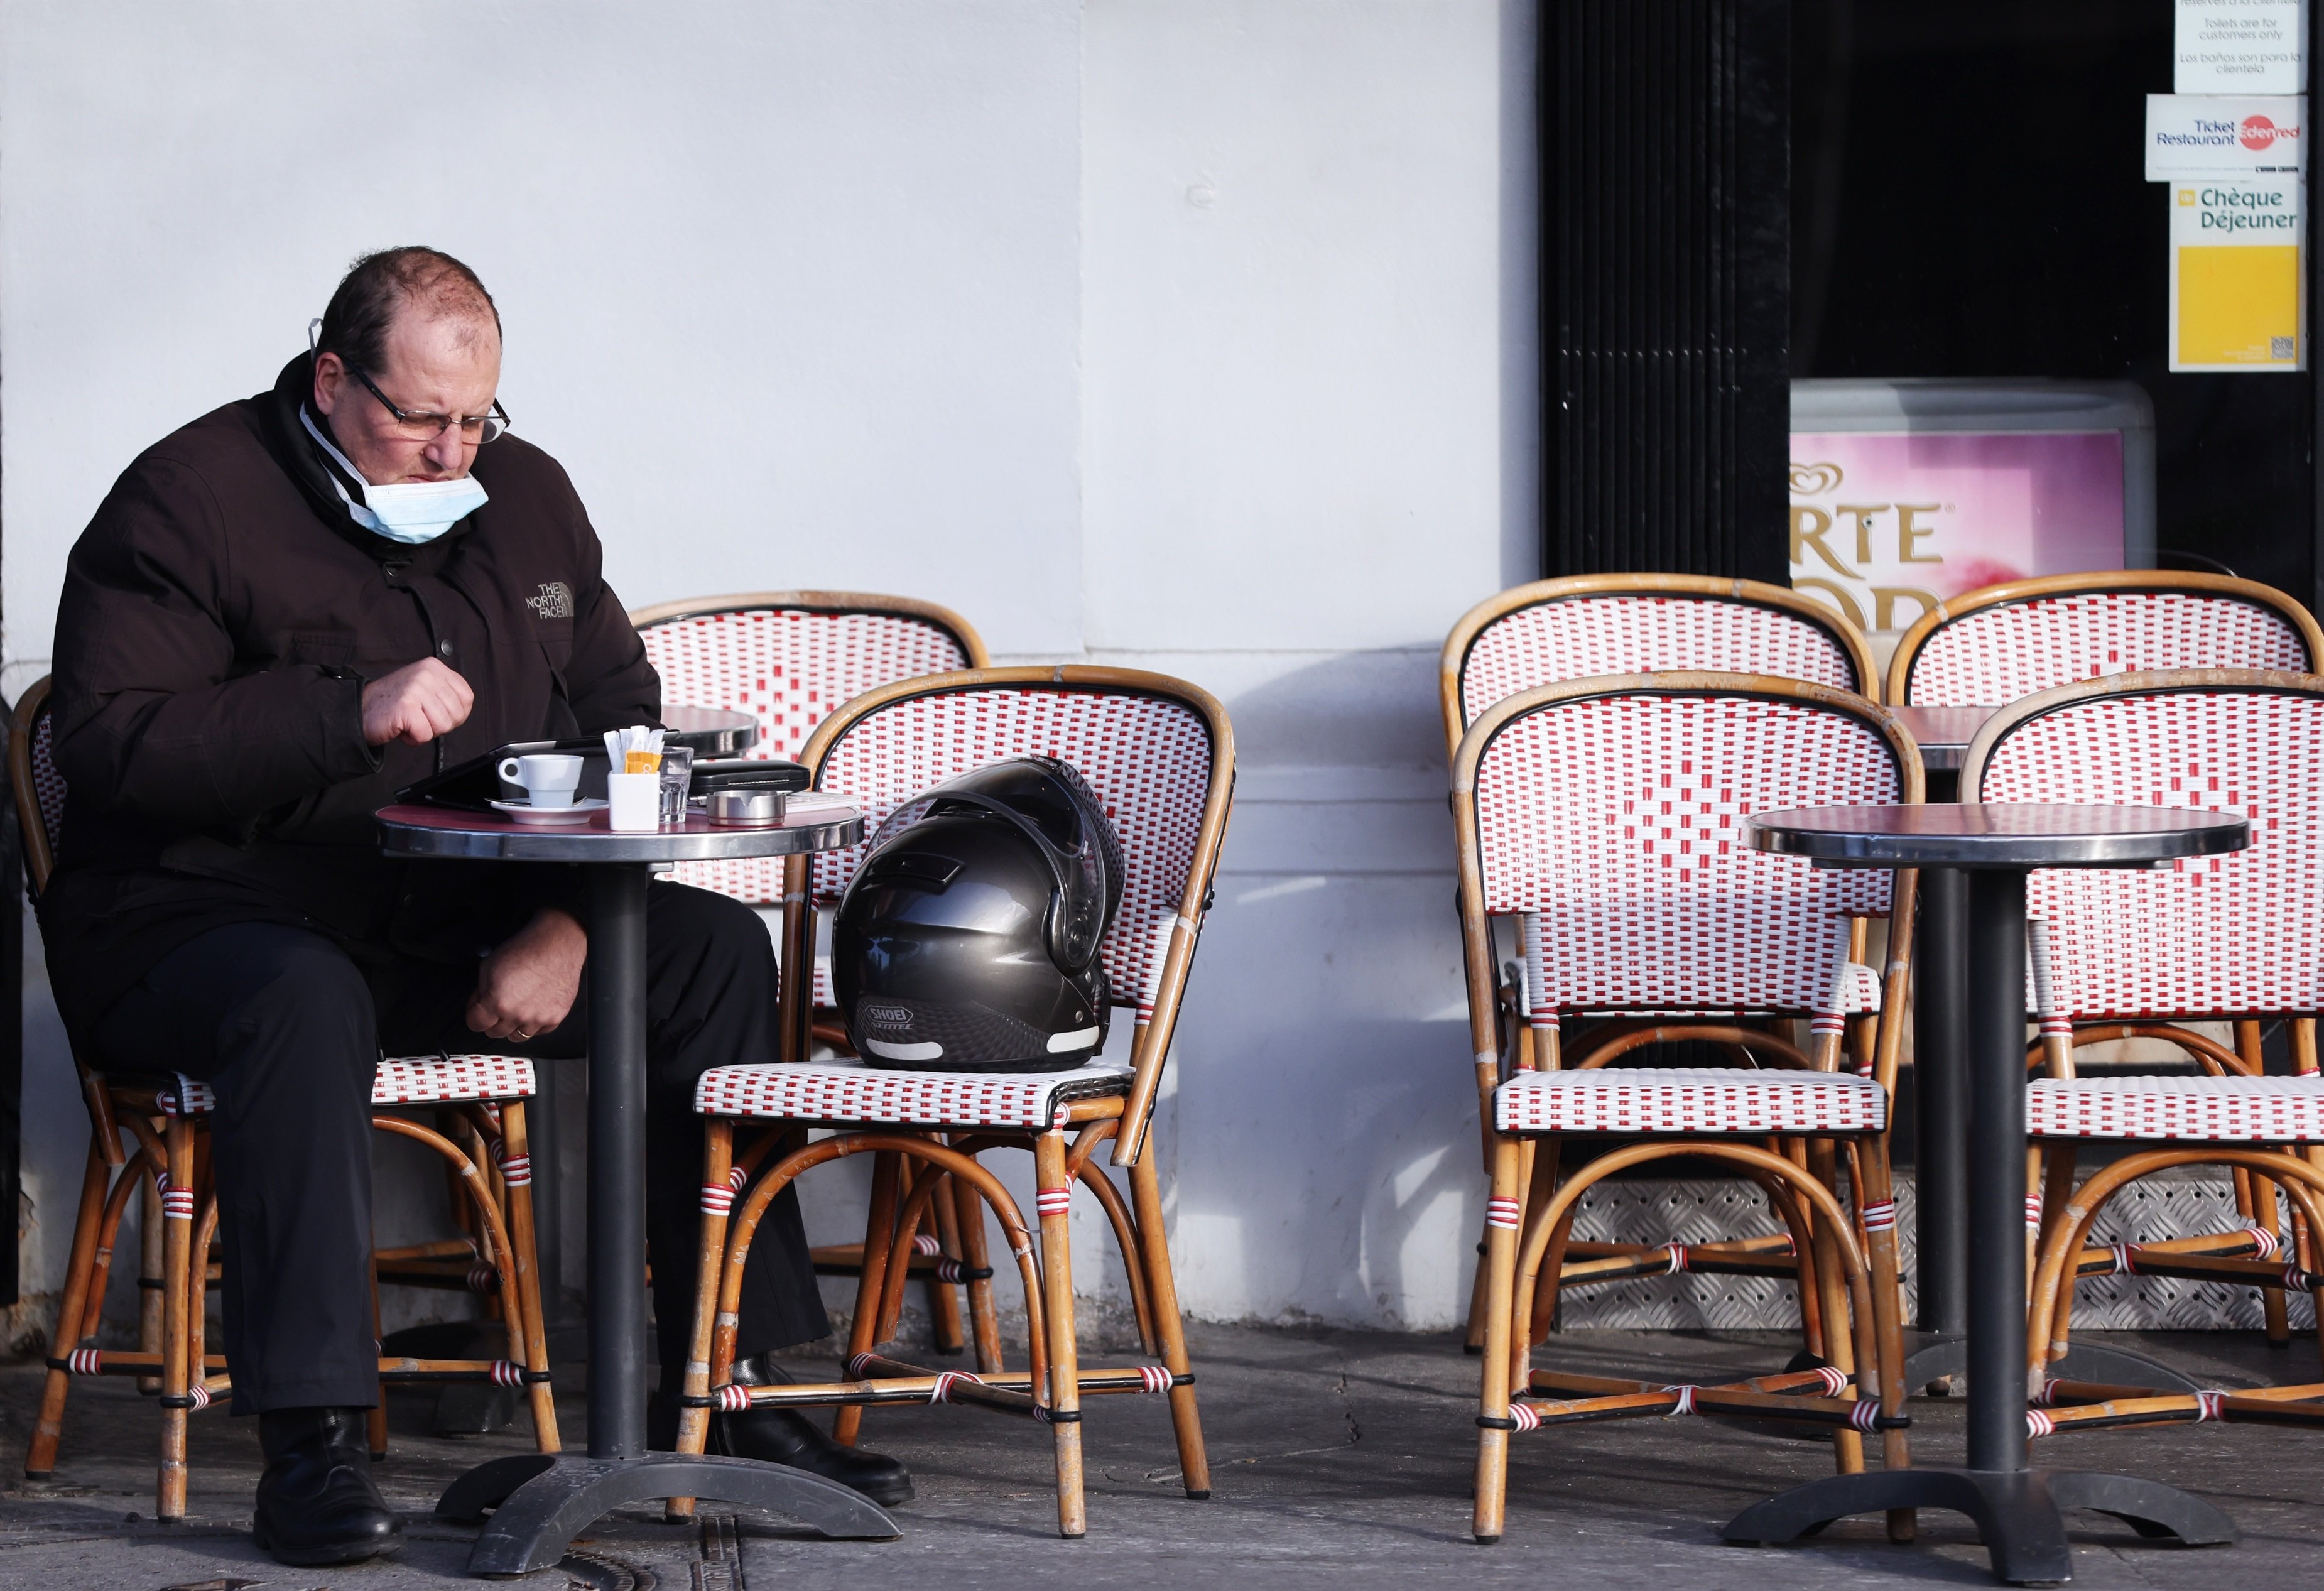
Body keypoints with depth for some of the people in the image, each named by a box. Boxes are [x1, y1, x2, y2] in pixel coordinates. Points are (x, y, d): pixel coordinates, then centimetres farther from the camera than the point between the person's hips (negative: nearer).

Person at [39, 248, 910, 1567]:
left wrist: (564, 926, -6)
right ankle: (312, 1446, -39)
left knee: (719, 952, -9)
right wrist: (350, 714, -28)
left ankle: (724, 1391, -6)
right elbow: (111, 740, -19)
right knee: (306, 1003, -39)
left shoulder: (522, 495, 10)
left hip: (456, 928, 6)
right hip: (207, 917, -6)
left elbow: (619, 718, 11)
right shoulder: (194, 501, -9)